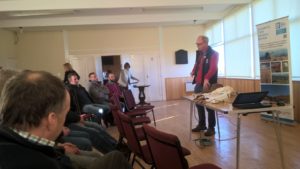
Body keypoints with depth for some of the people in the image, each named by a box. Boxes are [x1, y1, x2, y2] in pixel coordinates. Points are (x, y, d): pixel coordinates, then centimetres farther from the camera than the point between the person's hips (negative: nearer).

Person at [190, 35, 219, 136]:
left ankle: (211, 128, 12)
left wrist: (206, 79, -37)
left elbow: (213, 68, -23)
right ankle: (201, 124, 29)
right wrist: (193, 73, 8)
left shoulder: (213, 54, -9)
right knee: (198, 104, 14)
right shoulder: (199, 53, 14)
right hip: (198, 83, 8)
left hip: (207, 84, -7)